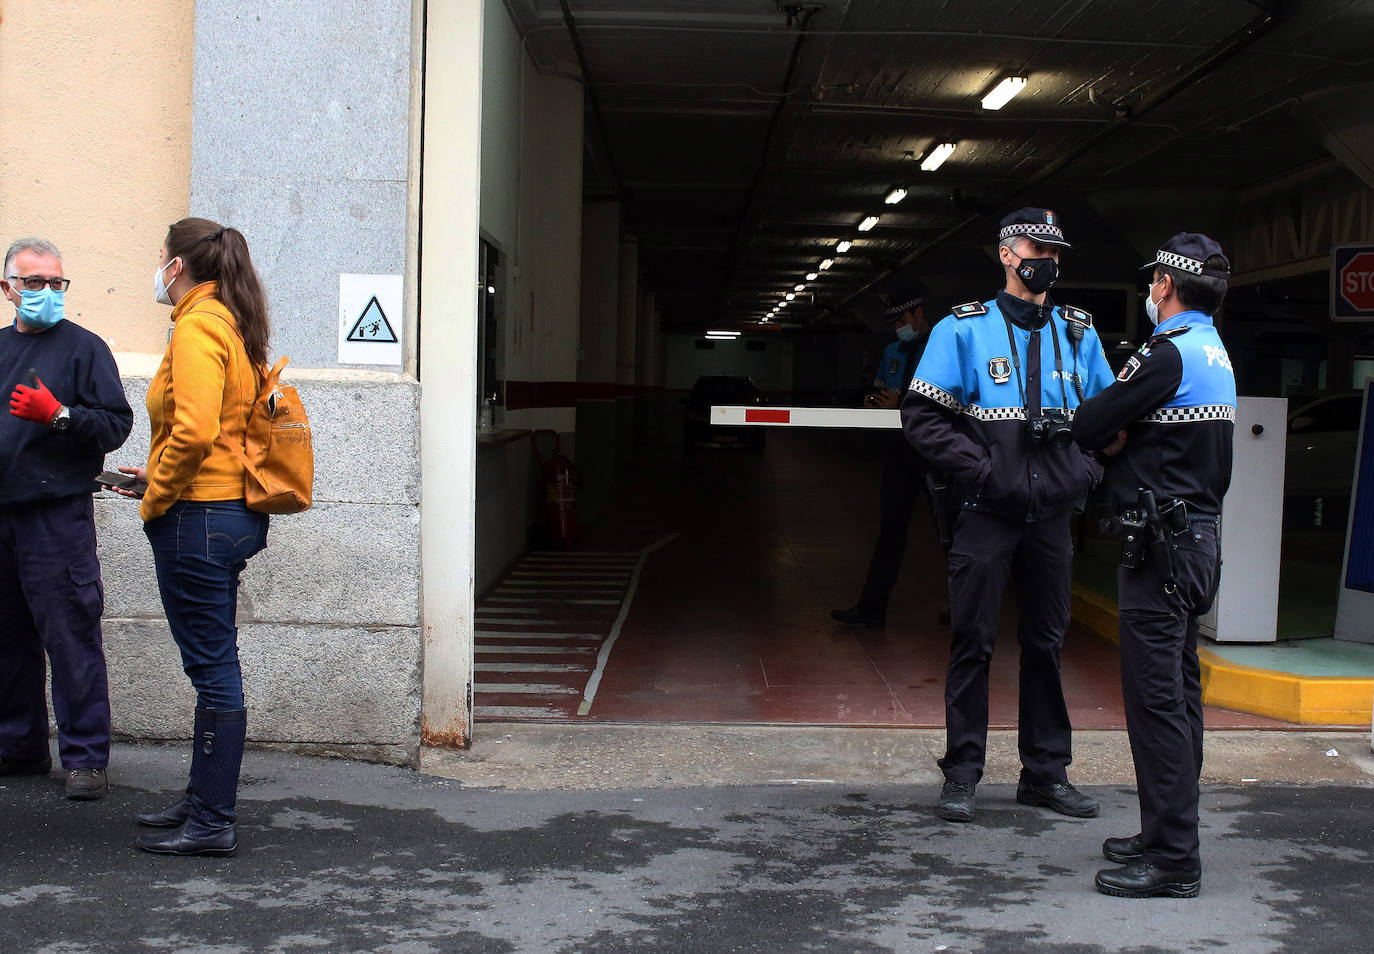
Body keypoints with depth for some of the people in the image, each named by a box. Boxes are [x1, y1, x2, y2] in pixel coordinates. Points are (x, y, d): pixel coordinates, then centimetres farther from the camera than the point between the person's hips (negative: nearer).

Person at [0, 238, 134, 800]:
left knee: (70, 637, -7)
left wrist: (59, 415, -21)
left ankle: (85, 757, -3)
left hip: (57, 515, -6)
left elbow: (116, 424, -8)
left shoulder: (84, 348, -1)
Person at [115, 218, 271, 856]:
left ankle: (213, 824, 1)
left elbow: (195, 430, -25)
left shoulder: (197, 326, -13)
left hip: (197, 516, -10)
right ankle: (205, 800, 26)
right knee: (213, 665, 16)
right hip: (233, 511, 10)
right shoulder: (233, 325, 16)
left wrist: (156, 497, -11)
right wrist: (161, 474, 19)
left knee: (212, 667, -5)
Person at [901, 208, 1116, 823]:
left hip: (1051, 514, 4)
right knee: (973, 644, 0)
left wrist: (1087, 468, 2)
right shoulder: (963, 329, -2)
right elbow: (922, 416, -6)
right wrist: (983, 471, -15)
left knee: (1046, 643, 11)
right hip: (987, 514, -4)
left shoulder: (1078, 334, 10)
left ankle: (1046, 772, 22)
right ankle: (961, 775, 10)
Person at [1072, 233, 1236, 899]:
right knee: (1179, 692, 15)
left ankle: (1172, 860, -5)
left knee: (1155, 697, -8)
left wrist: (1108, 436, 5)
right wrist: (1123, 435, -3)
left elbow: (1086, 427, -14)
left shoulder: (1169, 354, -16)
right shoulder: (1217, 356, 16)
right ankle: (1168, 835, 25)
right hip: (1199, 537, 10)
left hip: (1162, 542, -10)